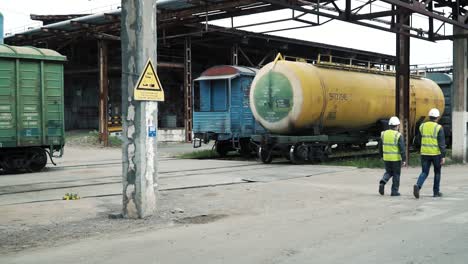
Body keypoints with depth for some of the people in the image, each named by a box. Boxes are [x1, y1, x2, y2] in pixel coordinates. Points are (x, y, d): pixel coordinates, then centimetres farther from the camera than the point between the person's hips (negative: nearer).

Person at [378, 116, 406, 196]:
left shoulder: (384, 134, 2)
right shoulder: (398, 135, -12)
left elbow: (380, 147, 10)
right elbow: (402, 148, -15)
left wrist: (382, 156, 23)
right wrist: (404, 160, -10)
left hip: (386, 158, 4)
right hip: (396, 158, -4)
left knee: (388, 172, 20)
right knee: (396, 174, 9)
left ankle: (382, 182, -6)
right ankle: (394, 191, 12)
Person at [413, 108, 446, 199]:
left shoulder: (422, 126, 4)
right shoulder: (439, 128, -9)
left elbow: (418, 140, 11)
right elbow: (442, 143, -12)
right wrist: (443, 156, -11)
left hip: (424, 153, 3)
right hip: (436, 154, -3)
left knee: (424, 172, 6)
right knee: (437, 172, 15)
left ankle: (418, 185, -20)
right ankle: (436, 192, 20)